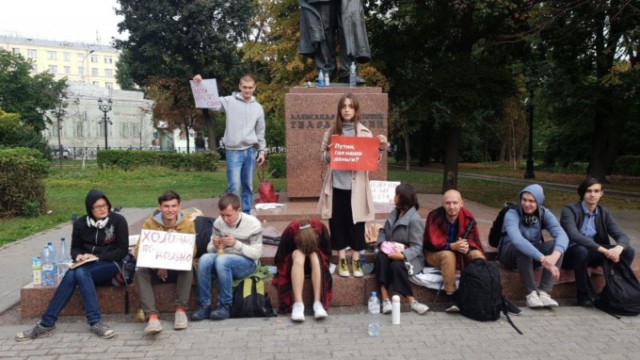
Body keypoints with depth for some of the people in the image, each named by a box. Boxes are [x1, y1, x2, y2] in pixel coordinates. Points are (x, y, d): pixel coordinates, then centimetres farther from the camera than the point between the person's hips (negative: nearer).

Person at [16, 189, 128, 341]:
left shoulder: (118, 220, -6)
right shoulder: (80, 223, 5)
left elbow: (122, 251, -8)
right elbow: (75, 248, 16)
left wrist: (97, 257, -17)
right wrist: (78, 256, -8)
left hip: (110, 265, -3)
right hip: (86, 266, 4)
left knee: (80, 273, -33)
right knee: (72, 275, -31)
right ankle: (46, 323, -29)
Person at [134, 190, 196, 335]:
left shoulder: (188, 224, -1)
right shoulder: (149, 223, -1)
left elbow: (192, 252, -6)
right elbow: (139, 250, -8)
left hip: (178, 269, 0)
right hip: (155, 268, 1)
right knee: (140, 272, -30)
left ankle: (181, 310, -26)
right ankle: (152, 316, -40)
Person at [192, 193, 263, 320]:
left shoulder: (253, 224, -11)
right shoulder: (218, 222, 0)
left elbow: (257, 253, -12)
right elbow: (210, 249, 9)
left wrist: (236, 244, -25)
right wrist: (215, 246, -16)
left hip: (247, 263, -4)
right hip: (223, 259, 4)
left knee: (222, 260, -34)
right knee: (204, 259, -27)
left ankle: (225, 305, -21)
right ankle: (204, 305, -20)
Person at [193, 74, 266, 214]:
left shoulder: (258, 107, 10)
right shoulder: (229, 101, 0)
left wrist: (261, 150, 11)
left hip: (250, 151, 3)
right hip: (233, 151, -3)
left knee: (248, 185, 9)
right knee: (234, 186, -7)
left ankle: (246, 214, 20)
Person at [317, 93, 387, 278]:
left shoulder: (365, 133, 4)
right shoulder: (331, 132, 7)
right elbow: (323, 156, 8)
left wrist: (381, 148, -14)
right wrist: (329, 153, -13)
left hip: (356, 185, -1)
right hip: (336, 184, 1)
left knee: (356, 223, 5)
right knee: (338, 222, 7)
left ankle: (356, 260, 17)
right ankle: (342, 260, 19)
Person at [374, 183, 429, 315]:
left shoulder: (414, 219, -13)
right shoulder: (394, 213, 13)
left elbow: (416, 247, -17)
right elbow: (383, 231, 14)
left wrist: (403, 255, -35)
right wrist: (382, 243, -8)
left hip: (409, 256, -6)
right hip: (391, 252, 6)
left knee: (396, 265, -37)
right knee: (380, 258, -29)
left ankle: (412, 302, -27)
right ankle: (385, 299, -35)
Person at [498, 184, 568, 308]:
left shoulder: (544, 213, -10)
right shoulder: (512, 214, -23)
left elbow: (562, 235, -26)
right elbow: (517, 240, -41)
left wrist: (555, 255, -47)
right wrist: (543, 259, -52)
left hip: (533, 255, 4)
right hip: (510, 253, -4)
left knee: (556, 244, -24)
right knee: (522, 248, -37)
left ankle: (544, 292, -26)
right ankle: (531, 293, -26)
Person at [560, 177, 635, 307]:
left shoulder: (604, 212, 4)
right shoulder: (570, 210, -14)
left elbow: (621, 235, -5)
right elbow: (574, 235, -30)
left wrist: (618, 248, -30)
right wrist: (603, 250, -37)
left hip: (591, 254, 5)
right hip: (570, 254, -5)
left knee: (628, 251, -13)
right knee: (581, 249, -38)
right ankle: (584, 295, -19)